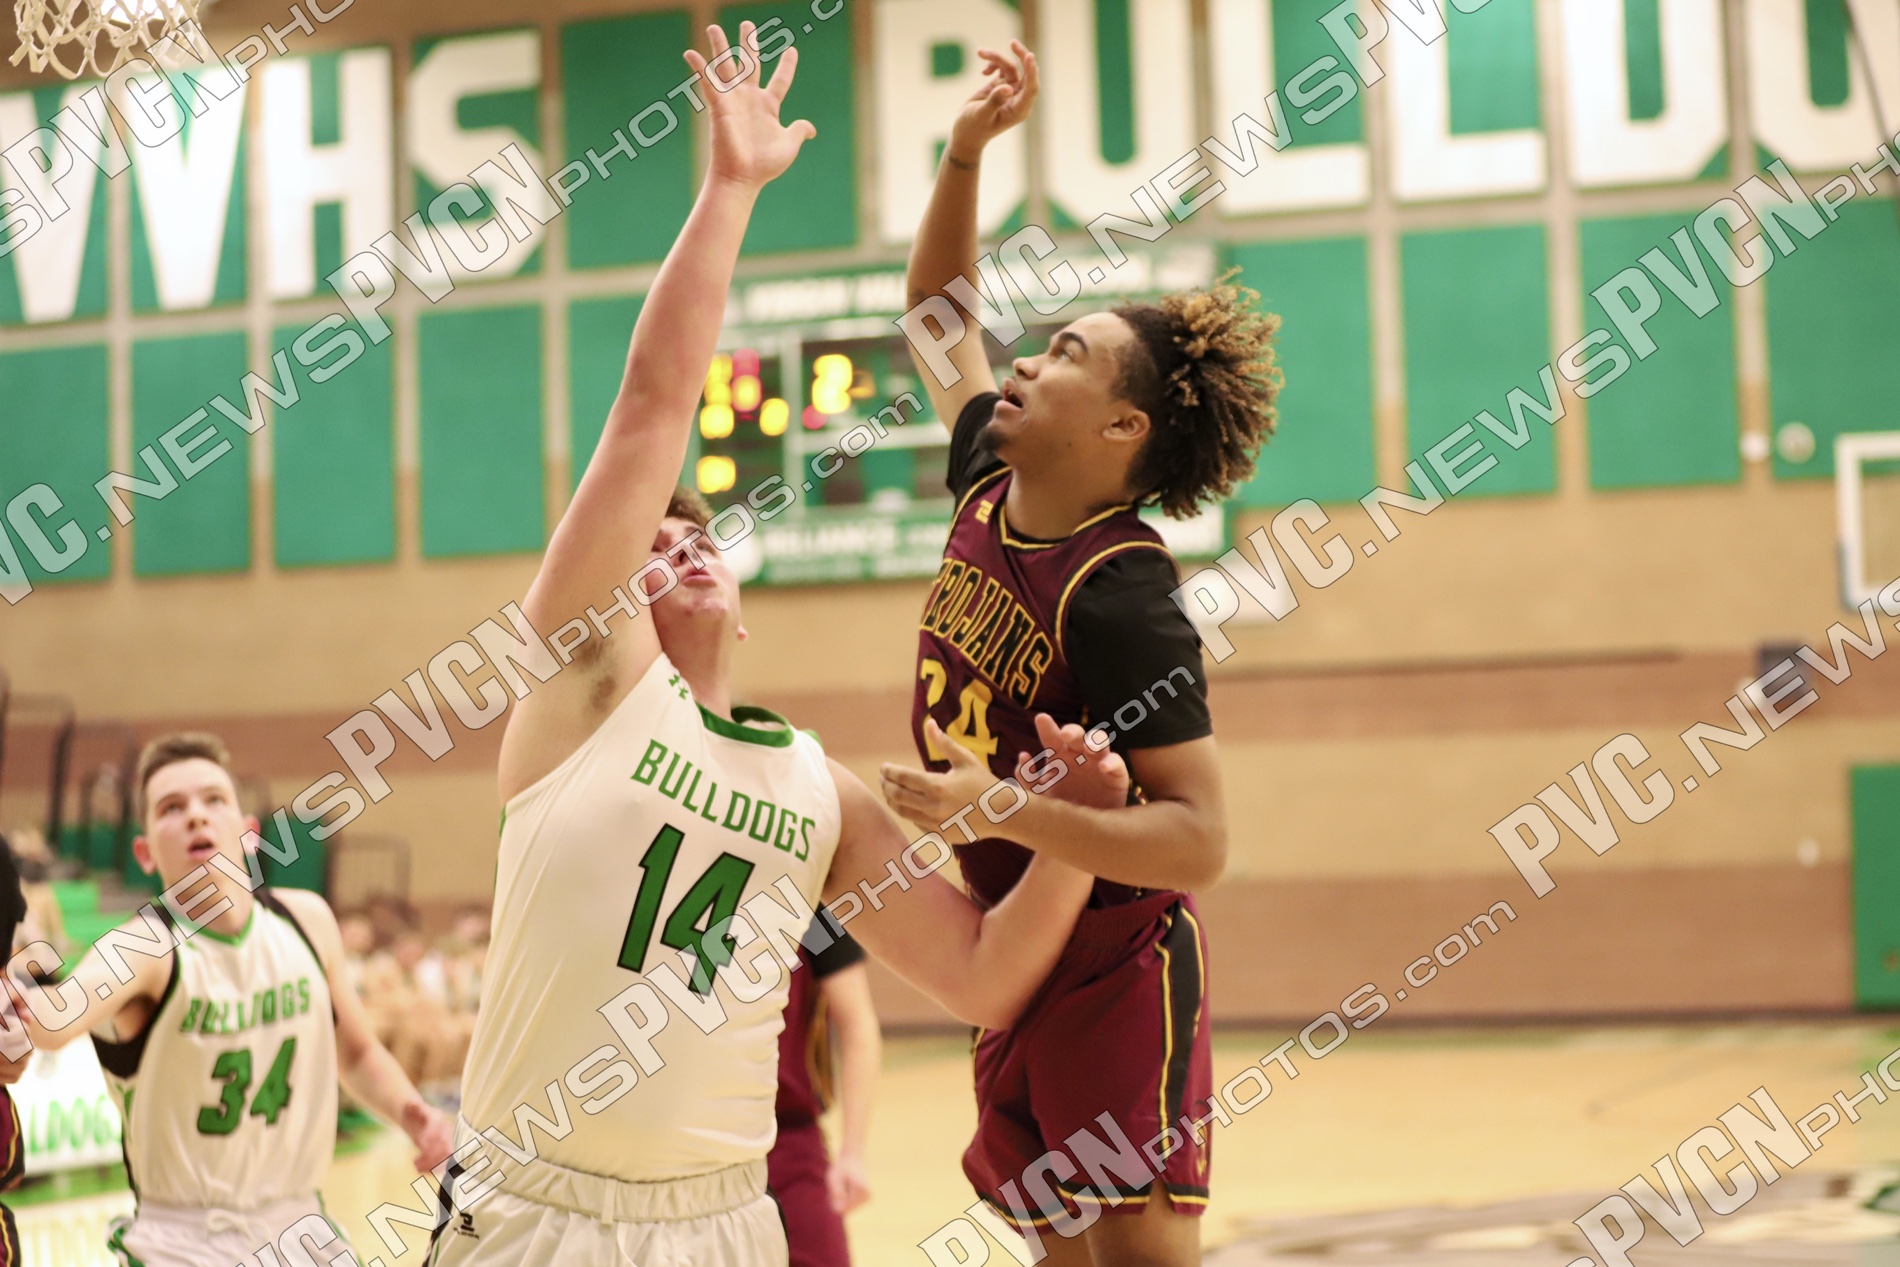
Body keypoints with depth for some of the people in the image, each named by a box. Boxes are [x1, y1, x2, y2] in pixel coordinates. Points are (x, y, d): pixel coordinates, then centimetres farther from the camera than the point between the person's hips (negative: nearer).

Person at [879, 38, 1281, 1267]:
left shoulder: (1121, 594, -22)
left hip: (1114, 969, -8)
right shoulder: (990, 493, 1)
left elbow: (1199, 839, -26)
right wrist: (967, 149, 7)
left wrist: (1006, 810, -35)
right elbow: (940, 311, 19)